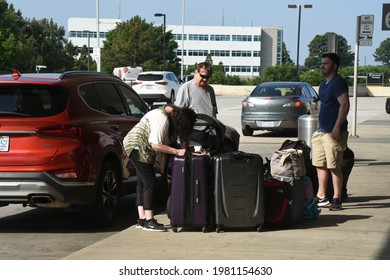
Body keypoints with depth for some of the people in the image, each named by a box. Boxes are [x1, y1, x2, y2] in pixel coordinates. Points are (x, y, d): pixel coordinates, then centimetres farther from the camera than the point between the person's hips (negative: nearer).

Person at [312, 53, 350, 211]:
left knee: (334, 167, -7)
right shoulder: (323, 85, 19)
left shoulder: (338, 83, -11)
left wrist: (337, 127, -24)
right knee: (320, 165, 11)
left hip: (333, 133, -10)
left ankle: (336, 199, -1)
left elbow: (345, 105, -20)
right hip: (321, 132, 10)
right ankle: (321, 197, 18)